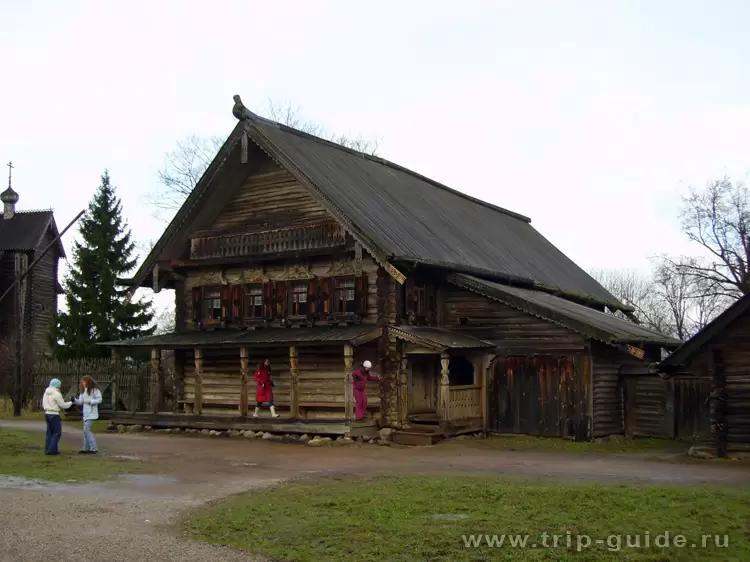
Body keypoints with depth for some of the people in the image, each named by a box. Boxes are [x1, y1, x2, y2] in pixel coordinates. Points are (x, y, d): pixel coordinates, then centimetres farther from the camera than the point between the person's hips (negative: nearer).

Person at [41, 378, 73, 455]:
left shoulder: (46, 393, 11)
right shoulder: (57, 394, -15)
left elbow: (44, 404, 16)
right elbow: (62, 405, -10)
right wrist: (71, 403, 5)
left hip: (47, 413, 9)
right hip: (54, 415, -9)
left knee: (50, 432, 13)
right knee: (57, 432, -2)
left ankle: (47, 449, 12)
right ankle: (52, 450, -6)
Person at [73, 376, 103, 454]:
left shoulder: (95, 390, -9)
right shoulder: (83, 390, 14)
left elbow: (99, 400, -12)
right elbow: (80, 402, 11)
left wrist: (90, 401, -18)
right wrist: (74, 399, -6)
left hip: (91, 414, -8)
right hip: (85, 414, 8)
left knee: (87, 430, -13)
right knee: (86, 431, 12)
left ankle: (93, 449, -9)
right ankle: (86, 448, 21)